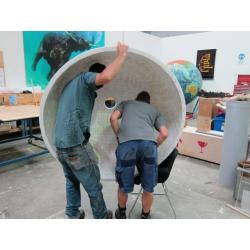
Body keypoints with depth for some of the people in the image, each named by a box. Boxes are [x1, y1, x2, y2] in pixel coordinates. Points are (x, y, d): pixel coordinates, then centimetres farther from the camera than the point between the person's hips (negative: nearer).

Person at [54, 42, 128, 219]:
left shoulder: (71, 84, 24)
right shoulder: (85, 78, -4)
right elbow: (106, 77, -26)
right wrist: (121, 56, -12)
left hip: (60, 143, 9)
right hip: (76, 143, -9)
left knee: (72, 181, 24)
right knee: (93, 186, 9)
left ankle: (73, 216, 37)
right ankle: (102, 217, 27)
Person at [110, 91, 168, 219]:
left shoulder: (125, 103, 33)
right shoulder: (155, 110, 34)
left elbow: (113, 118, 14)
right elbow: (164, 133, 19)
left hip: (127, 143, 0)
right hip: (149, 143, 1)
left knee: (124, 186, 18)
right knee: (148, 188, 18)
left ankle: (121, 212, 40)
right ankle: (145, 216, 37)